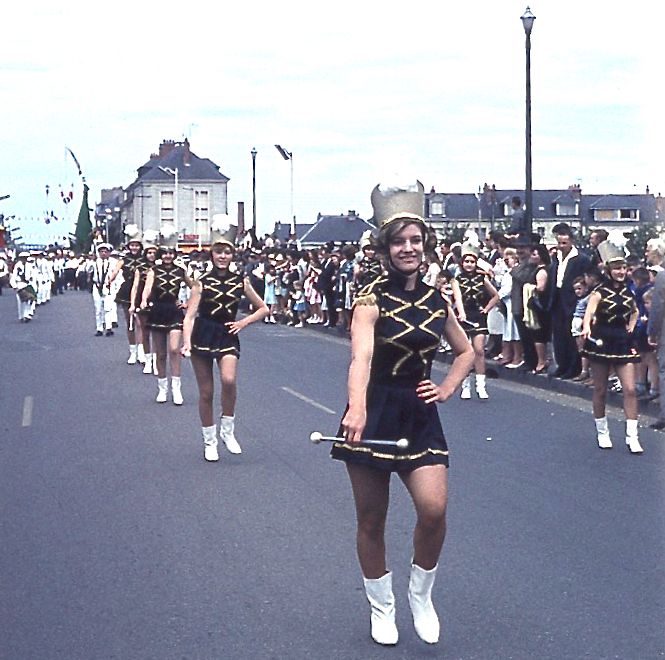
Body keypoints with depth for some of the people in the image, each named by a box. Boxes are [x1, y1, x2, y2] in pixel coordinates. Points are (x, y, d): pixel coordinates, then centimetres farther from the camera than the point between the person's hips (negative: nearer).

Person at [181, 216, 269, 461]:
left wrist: (243, 322, -3)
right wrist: (186, 342, -28)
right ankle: (209, 441, 21)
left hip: (227, 337, 1)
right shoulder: (202, 282, -5)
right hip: (203, 337, -1)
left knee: (229, 381, -25)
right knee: (206, 392, 4)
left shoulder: (240, 281, 1)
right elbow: (190, 315, -13)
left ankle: (227, 431, -5)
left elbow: (263, 309, 11)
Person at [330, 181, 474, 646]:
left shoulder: (437, 301, 5)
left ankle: (421, 595, 12)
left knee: (434, 510, -14)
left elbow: (466, 353, 22)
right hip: (375, 415, -3)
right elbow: (361, 356, -29)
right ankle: (381, 607, 28)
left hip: (421, 416, 3)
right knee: (372, 521, 7)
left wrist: (447, 389, 4)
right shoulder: (372, 299, -10)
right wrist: (357, 410, -45)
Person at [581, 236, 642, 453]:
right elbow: (589, 312, -29)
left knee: (630, 389, -5)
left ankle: (632, 437, -4)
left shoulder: (627, 292, 6)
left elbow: (634, 311, 27)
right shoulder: (600, 292, -9)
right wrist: (587, 328, -49)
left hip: (623, 341, 4)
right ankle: (602, 432, 23)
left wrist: (630, 328, 10)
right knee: (600, 390, 7)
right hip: (602, 341, -4)